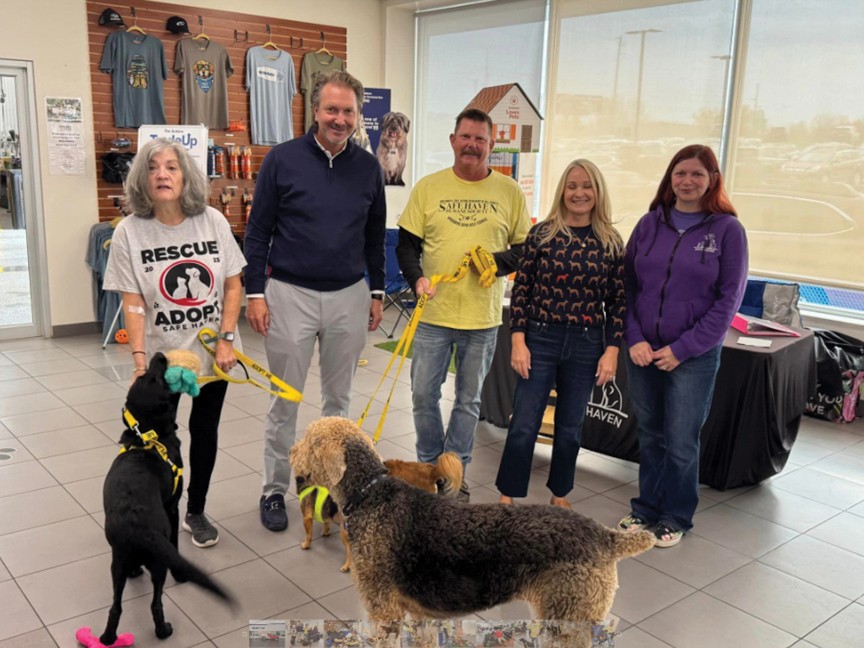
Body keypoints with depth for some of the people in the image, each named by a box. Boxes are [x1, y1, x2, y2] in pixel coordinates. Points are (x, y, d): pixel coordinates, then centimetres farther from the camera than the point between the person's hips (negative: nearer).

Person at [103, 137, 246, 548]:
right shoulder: (130, 232, -10)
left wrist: (226, 339, -9)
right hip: (162, 353, -1)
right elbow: (132, 303, -9)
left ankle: (196, 512, 29)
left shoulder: (213, 222, -6)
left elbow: (233, 285, -2)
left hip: (213, 350, 2)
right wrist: (139, 358, -17)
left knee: (205, 430, 11)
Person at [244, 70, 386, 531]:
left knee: (338, 399, 14)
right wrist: (254, 293, -6)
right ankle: (274, 490, 21)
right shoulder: (283, 159, -5)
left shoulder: (368, 167, 4)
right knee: (284, 402, 7)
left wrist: (377, 292, 11)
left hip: (349, 297, 3)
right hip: (290, 294, -3)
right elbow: (257, 231, -2)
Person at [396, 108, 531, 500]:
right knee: (423, 395, 7)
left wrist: (498, 261, -14)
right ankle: (429, 464, 28)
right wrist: (416, 277, -15)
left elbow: (526, 248, 6)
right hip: (433, 312, 0)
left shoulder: (509, 192, 2)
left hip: (482, 318, 0)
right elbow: (406, 244, 4)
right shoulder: (428, 188, 3)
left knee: (469, 400, 11)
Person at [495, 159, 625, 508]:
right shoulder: (542, 234, -2)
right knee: (523, 425, 1)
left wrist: (611, 351, -3)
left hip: (587, 345, 2)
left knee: (570, 427, 14)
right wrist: (518, 341, -7)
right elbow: (520, 290, -2)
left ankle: (559, 495, 32)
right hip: (540, 339, -1)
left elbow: (618, 302, 3)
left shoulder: (611, 243, 1)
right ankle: (507, 496, 17)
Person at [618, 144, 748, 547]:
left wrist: (683, 349, -11)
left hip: (694, 356, -3)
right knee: (649, 436, 13)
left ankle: (675, 518, 24)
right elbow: (628, 284, 5)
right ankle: (646, 509, 30)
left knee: (681, 442, 4)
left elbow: (729, 298, -6)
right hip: (643, 352, 3)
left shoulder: (727, 229, -4)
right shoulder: (650, 223, 5)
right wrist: (634, 339, -8)